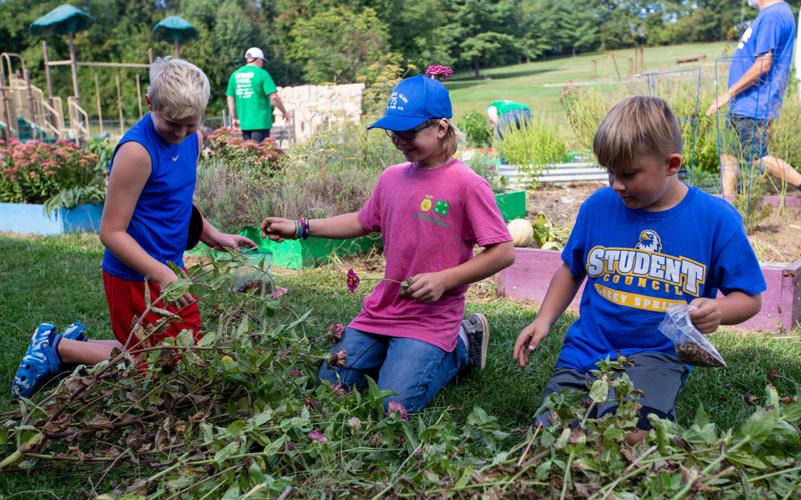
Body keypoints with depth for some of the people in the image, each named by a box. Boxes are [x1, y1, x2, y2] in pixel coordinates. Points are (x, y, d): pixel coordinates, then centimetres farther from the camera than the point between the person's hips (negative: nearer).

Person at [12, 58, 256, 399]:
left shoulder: (193, 139, 1)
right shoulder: (136, 151, -24)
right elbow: (111, 232, -22)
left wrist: (213, 236, 5)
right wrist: (160, 275, -31)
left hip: (170, 268, 8)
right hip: (137, 277, -8)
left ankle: (80, 343, 28)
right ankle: (58, 348, 17)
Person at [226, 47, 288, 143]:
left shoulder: (235, 75, 9)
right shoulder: (262, 74, -7)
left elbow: (230, 98, 12)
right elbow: (274, 97, -13)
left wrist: (234, 118, 20)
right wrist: (284, 112, 0)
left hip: (244, 123, 5)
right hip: (260, 122, -5)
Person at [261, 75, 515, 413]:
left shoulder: (467, 185, -14)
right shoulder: (391, 178, 5)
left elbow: (504, 253, -13)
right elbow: (363, 222, 21)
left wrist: (444, 279, -21)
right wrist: (300, 228, 13)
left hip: (431, 319, -6)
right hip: (380, 311, 6)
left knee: (394, 408, -15)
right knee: (330, 386, 6)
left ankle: (460, 347, 10)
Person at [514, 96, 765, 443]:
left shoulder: (716, 219, -5)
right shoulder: (598, 206, 2)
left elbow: (749, 298, 2)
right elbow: (571, 270, 16)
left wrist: (718, 311, -21)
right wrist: (544, 320, 2)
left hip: (657, 354, -2)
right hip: (586, 349, 3)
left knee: (628, 438, -28)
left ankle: (658, 410, 4)